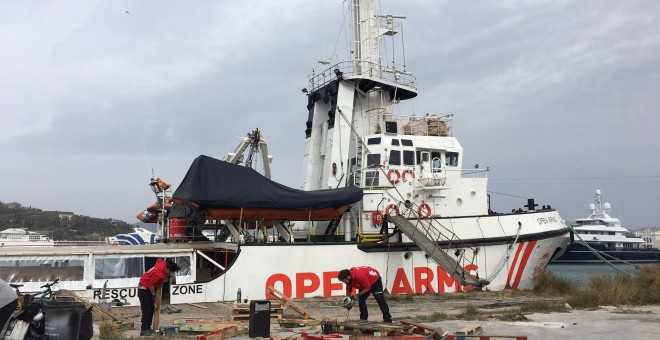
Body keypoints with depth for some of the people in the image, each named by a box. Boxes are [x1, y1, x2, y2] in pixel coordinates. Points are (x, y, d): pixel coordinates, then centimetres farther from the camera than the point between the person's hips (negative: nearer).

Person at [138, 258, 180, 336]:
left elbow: (159, 260, 17)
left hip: (147, 289, 10)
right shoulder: (159, 274, -33)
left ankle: (147, 328, 18)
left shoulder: (162, 264, -7)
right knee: (147, 310, -11)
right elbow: (151, 285, -26)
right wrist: (153, 295, -12)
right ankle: (144, 330, -10)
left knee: (151, 309, 12)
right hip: (144, 289, -10)